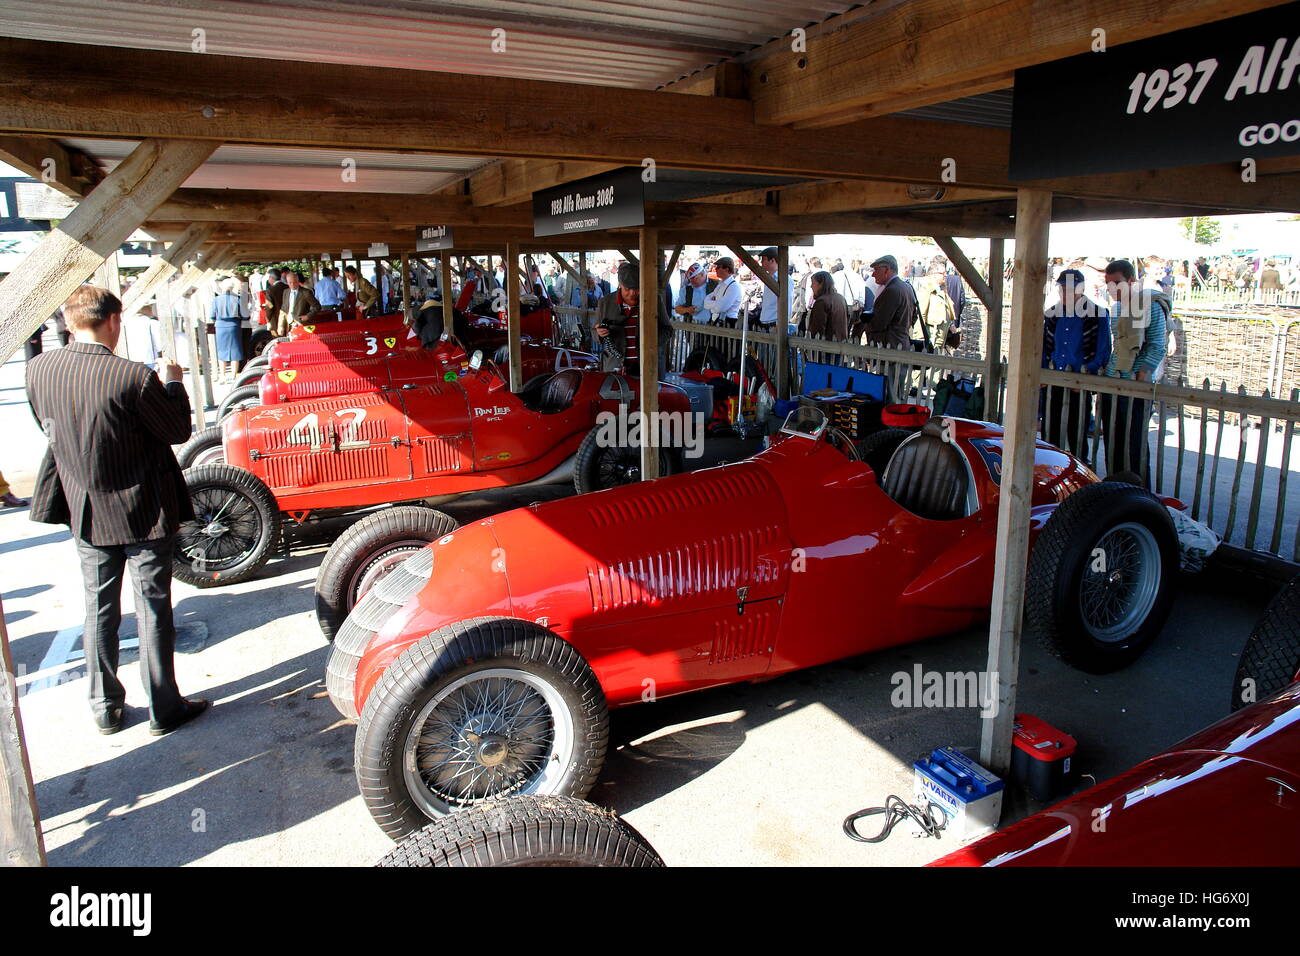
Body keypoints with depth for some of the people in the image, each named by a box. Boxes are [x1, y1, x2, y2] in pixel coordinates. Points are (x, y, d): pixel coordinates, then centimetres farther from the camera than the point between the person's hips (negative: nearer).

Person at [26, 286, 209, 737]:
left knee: (99, 610, 17)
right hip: (144, 513, -5)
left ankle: (105, 708, 29)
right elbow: (178, 430, -11)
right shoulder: (132, 377, -24)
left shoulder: (38, 370, -7)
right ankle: (164, 709, 19)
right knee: (153, 610, 7)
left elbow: (49, 428, 9)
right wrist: (173, 383, 2)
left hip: (85, 513, 5)